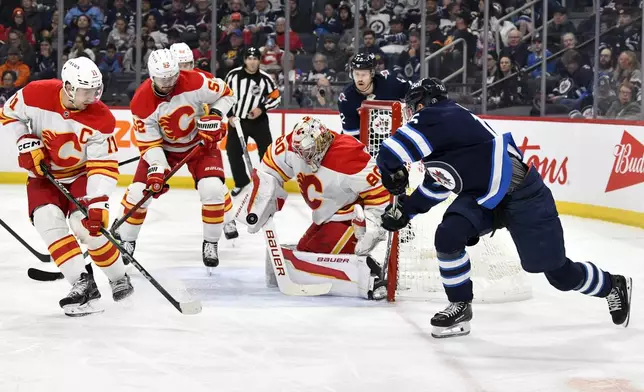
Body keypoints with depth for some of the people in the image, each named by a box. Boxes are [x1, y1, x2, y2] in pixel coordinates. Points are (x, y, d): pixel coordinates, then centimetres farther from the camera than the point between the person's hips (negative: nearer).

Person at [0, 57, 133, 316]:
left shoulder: (100, 118, -23)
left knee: (87, 224, -21)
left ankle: (119, 278, 4)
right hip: (44, 173, 2)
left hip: (82, 173, -2)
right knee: (47, 219, -23)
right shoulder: (36, 94, -22)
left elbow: (104, 165, -23)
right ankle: (82, 284, -23)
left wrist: (98, 203, -33)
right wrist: (26, 143, -16)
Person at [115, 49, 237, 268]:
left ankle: (211, 243, 2)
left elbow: (226, 94, -9)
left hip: (200, 142, -1)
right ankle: (125, 240, 15)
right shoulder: (142, 102, -25)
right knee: (139, 191, -8)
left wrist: (215, 115, -26)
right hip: (162, 146, 1)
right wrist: (156, 168, -34)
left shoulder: (195, 82, -27)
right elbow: (148, 142, -20)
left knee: (212, 189, -20)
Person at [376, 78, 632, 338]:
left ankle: (613, 286, 28)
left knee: (559, 272, 2)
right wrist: (404, 210, 21)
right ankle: (460, 307, 4)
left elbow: (389, 155, -24)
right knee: (447, 236, -12)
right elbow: (438, 183, 22)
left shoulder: (434, 118, -16)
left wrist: (394, 179, -4)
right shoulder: (445, 123, 13)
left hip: (522, 195, -9)